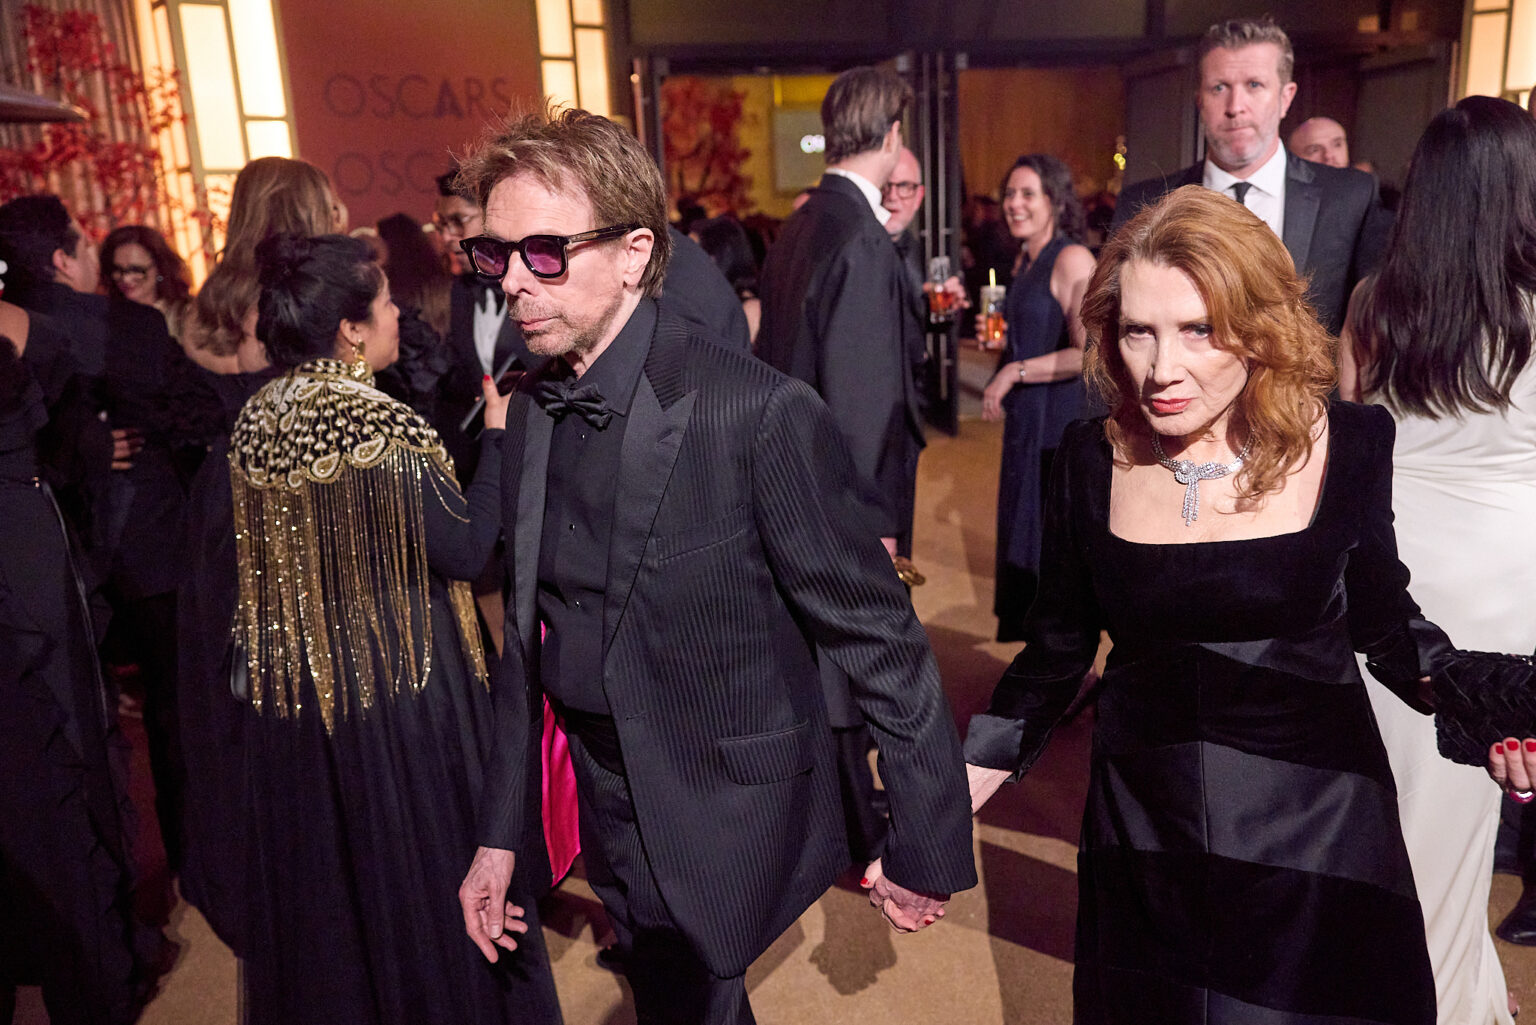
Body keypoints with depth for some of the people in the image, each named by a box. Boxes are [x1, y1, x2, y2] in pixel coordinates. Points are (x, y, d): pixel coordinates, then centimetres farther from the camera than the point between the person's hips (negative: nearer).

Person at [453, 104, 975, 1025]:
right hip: (606, 810, 7)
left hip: (723, 823, -6)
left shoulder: (761, 413, -23)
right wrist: (501, 833, 9)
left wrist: (926, 844, -11)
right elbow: (530, 629, 6)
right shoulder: (531, 411, -2)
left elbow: (878, 635, -18)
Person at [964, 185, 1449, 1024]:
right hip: (1141, 848, 1)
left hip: (1314, 842, -1)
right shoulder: (1092, 460, -8)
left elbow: (1387, 628, 4)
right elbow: (1056, 650, 0)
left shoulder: (1352, 447, -11)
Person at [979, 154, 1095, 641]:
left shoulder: (1072, 260, -15)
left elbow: (1090, 352, -22)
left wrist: (1014, 372, -20)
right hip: (1026, 419, 9)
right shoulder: (1025, 260, 12)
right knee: (1026, 531, 14)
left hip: (1063, 418, -8)